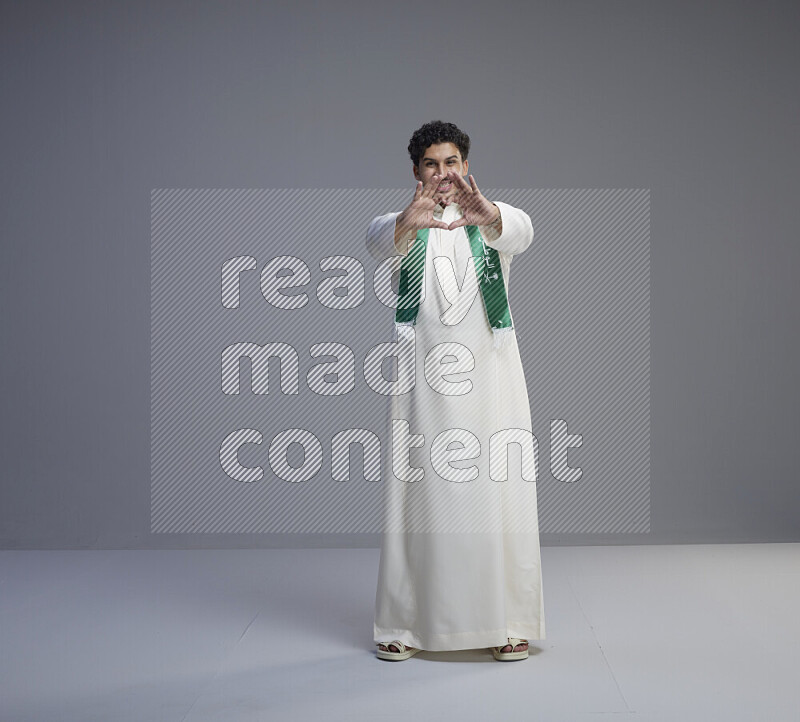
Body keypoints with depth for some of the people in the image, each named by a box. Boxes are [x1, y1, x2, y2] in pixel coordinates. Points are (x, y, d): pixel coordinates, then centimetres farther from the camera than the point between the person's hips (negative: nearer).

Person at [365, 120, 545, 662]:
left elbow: (521, 231, -20)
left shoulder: (492, 220, 6)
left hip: (488, 372, 0)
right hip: (423, 376, 0)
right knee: (417, 495, 1)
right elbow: (379, 239, -19)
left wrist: (487, 215, -44)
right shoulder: (406, 224, 7)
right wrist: (409, 221, -44)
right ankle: (406, 625, 11)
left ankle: (507, 623, 11)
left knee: (497, 493, 0)